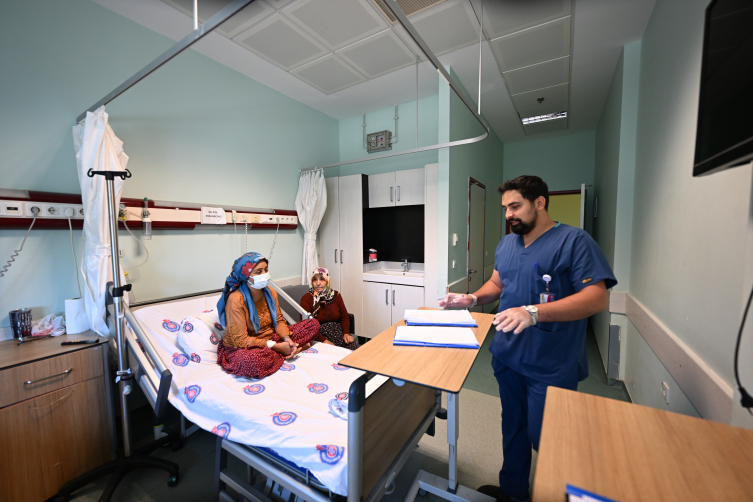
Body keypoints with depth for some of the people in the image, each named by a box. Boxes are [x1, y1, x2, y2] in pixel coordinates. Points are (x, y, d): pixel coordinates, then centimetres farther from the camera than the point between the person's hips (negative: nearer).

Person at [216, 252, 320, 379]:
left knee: (313, 324, -3)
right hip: (241, 348, -5)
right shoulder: (236, 300, -23)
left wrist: (287, 338, -18)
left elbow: (278, 320, 4)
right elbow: (241, 340, -23)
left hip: (271, 339, 5)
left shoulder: (270, 292, -4)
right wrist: (276, 347, -26)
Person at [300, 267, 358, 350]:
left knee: (353, 346, -22)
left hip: (338, 331, 4)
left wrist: (346, 333, -7)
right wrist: (324, 340, -20)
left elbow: (344, 316, 12)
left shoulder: (335, 295, 9)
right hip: (319, 335, -4)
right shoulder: (306, 299, -3)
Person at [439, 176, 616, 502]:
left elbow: (597, 298, -21)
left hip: (551, 366, -6)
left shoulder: (574, 241, -12)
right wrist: (472, 299, -4)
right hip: (507, 356, 6)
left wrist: (534, 312, -33)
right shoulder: (506, 243, 8)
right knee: (513, 427, 22)